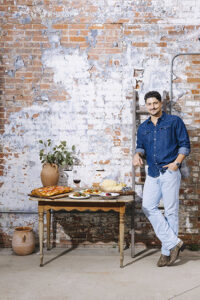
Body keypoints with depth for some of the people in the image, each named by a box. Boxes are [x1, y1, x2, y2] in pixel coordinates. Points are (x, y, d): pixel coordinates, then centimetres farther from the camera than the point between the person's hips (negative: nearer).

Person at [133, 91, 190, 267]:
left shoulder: (174, 121, 4)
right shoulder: (143, 128, 17)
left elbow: (185, 145, 1)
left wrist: (177, 162, -13)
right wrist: (137, 154, -5)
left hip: (170, 172, -5)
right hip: (152, 174, 5)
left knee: (171, 211, -2)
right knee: (148, 207, -6)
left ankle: (167, 251, 9)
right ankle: (174, 243, 2)